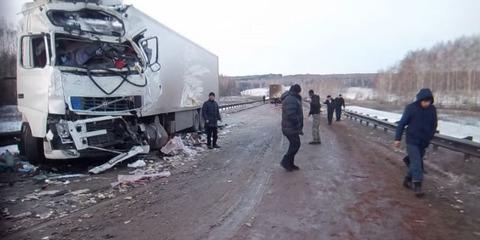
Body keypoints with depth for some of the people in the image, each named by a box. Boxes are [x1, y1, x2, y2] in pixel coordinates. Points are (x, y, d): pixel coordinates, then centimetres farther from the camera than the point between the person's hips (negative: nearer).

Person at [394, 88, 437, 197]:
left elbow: (434, 125, 13)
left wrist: (429, 138, 6)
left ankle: (407, 179, 31)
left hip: (423, 143, 4)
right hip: (412, 141, -4)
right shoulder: (411, 108, -11)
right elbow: (402, 123, -7)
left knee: (417, 163, 13)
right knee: (416, 163, -9)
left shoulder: (432, 109, 0)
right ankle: (417, 186, -5)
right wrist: (398, 138, -7)